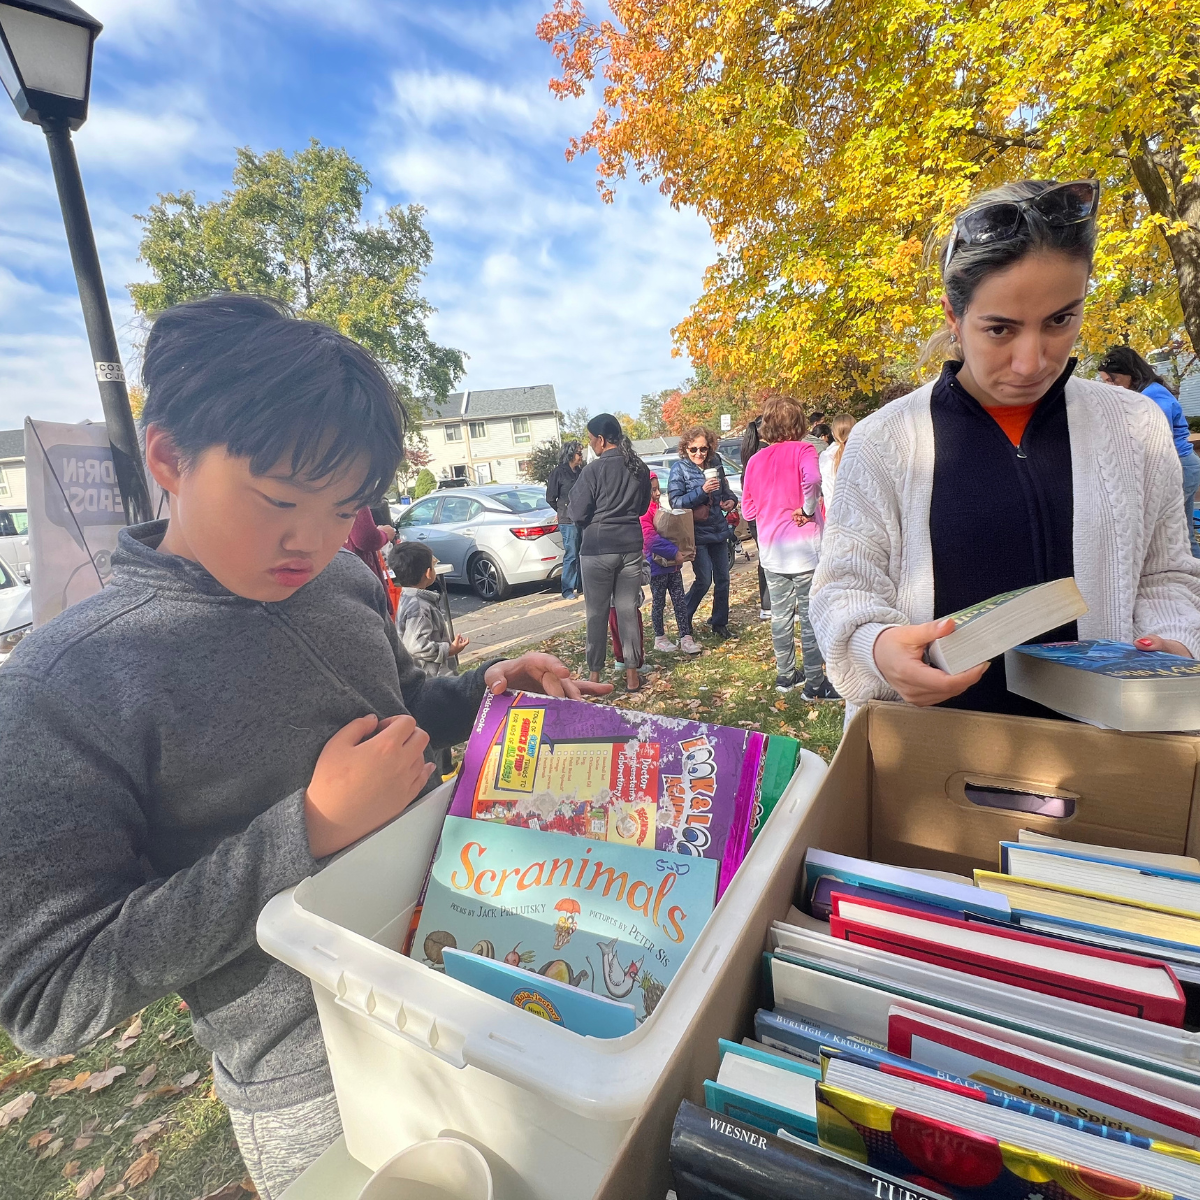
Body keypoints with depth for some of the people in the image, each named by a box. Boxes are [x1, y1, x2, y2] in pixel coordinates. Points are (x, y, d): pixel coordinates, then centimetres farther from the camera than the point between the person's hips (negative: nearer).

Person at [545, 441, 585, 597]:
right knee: (571, 555, -5)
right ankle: (567, 590, 4)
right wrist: (564, 511, 9)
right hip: (568, 521, -6)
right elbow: (550, 498, -1)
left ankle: (580, 585, 21)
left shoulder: (580, 471, 12)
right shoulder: (558, 472, -5)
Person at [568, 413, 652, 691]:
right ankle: (632, 673, 14)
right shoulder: (640, 469, 5)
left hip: (598, 549, -4)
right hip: (631, 546, 5)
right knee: (628, 610, 9)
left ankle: (594, 674, 13)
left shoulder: (593, 470, -11)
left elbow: (578, 513, -9)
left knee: (597, 613, 5)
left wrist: (570, 507, 10)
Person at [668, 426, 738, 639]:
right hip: (696, 532, -5)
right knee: (704, 580, -6)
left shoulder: (715, 464, 4)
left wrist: (731, 500, -3)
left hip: (718, 529, 5)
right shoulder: (679, 469, -9)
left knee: (722, 578, 9)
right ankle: (684, 618, 15)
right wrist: (702, 490, -25)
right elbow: (675, 502, -15)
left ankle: (719, 623, 23)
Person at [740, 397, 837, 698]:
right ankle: (815, 683, 8)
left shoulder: (755, 460, 7)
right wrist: (807, 510, -16)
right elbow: (813, 480, -30)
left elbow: (748, 508, 10)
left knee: (781, 614, 13)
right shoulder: (802, 450, -7)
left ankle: (785, 675, 24)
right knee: (811, 616, 2)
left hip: (771, 551, 5)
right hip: (804, 548, -5)